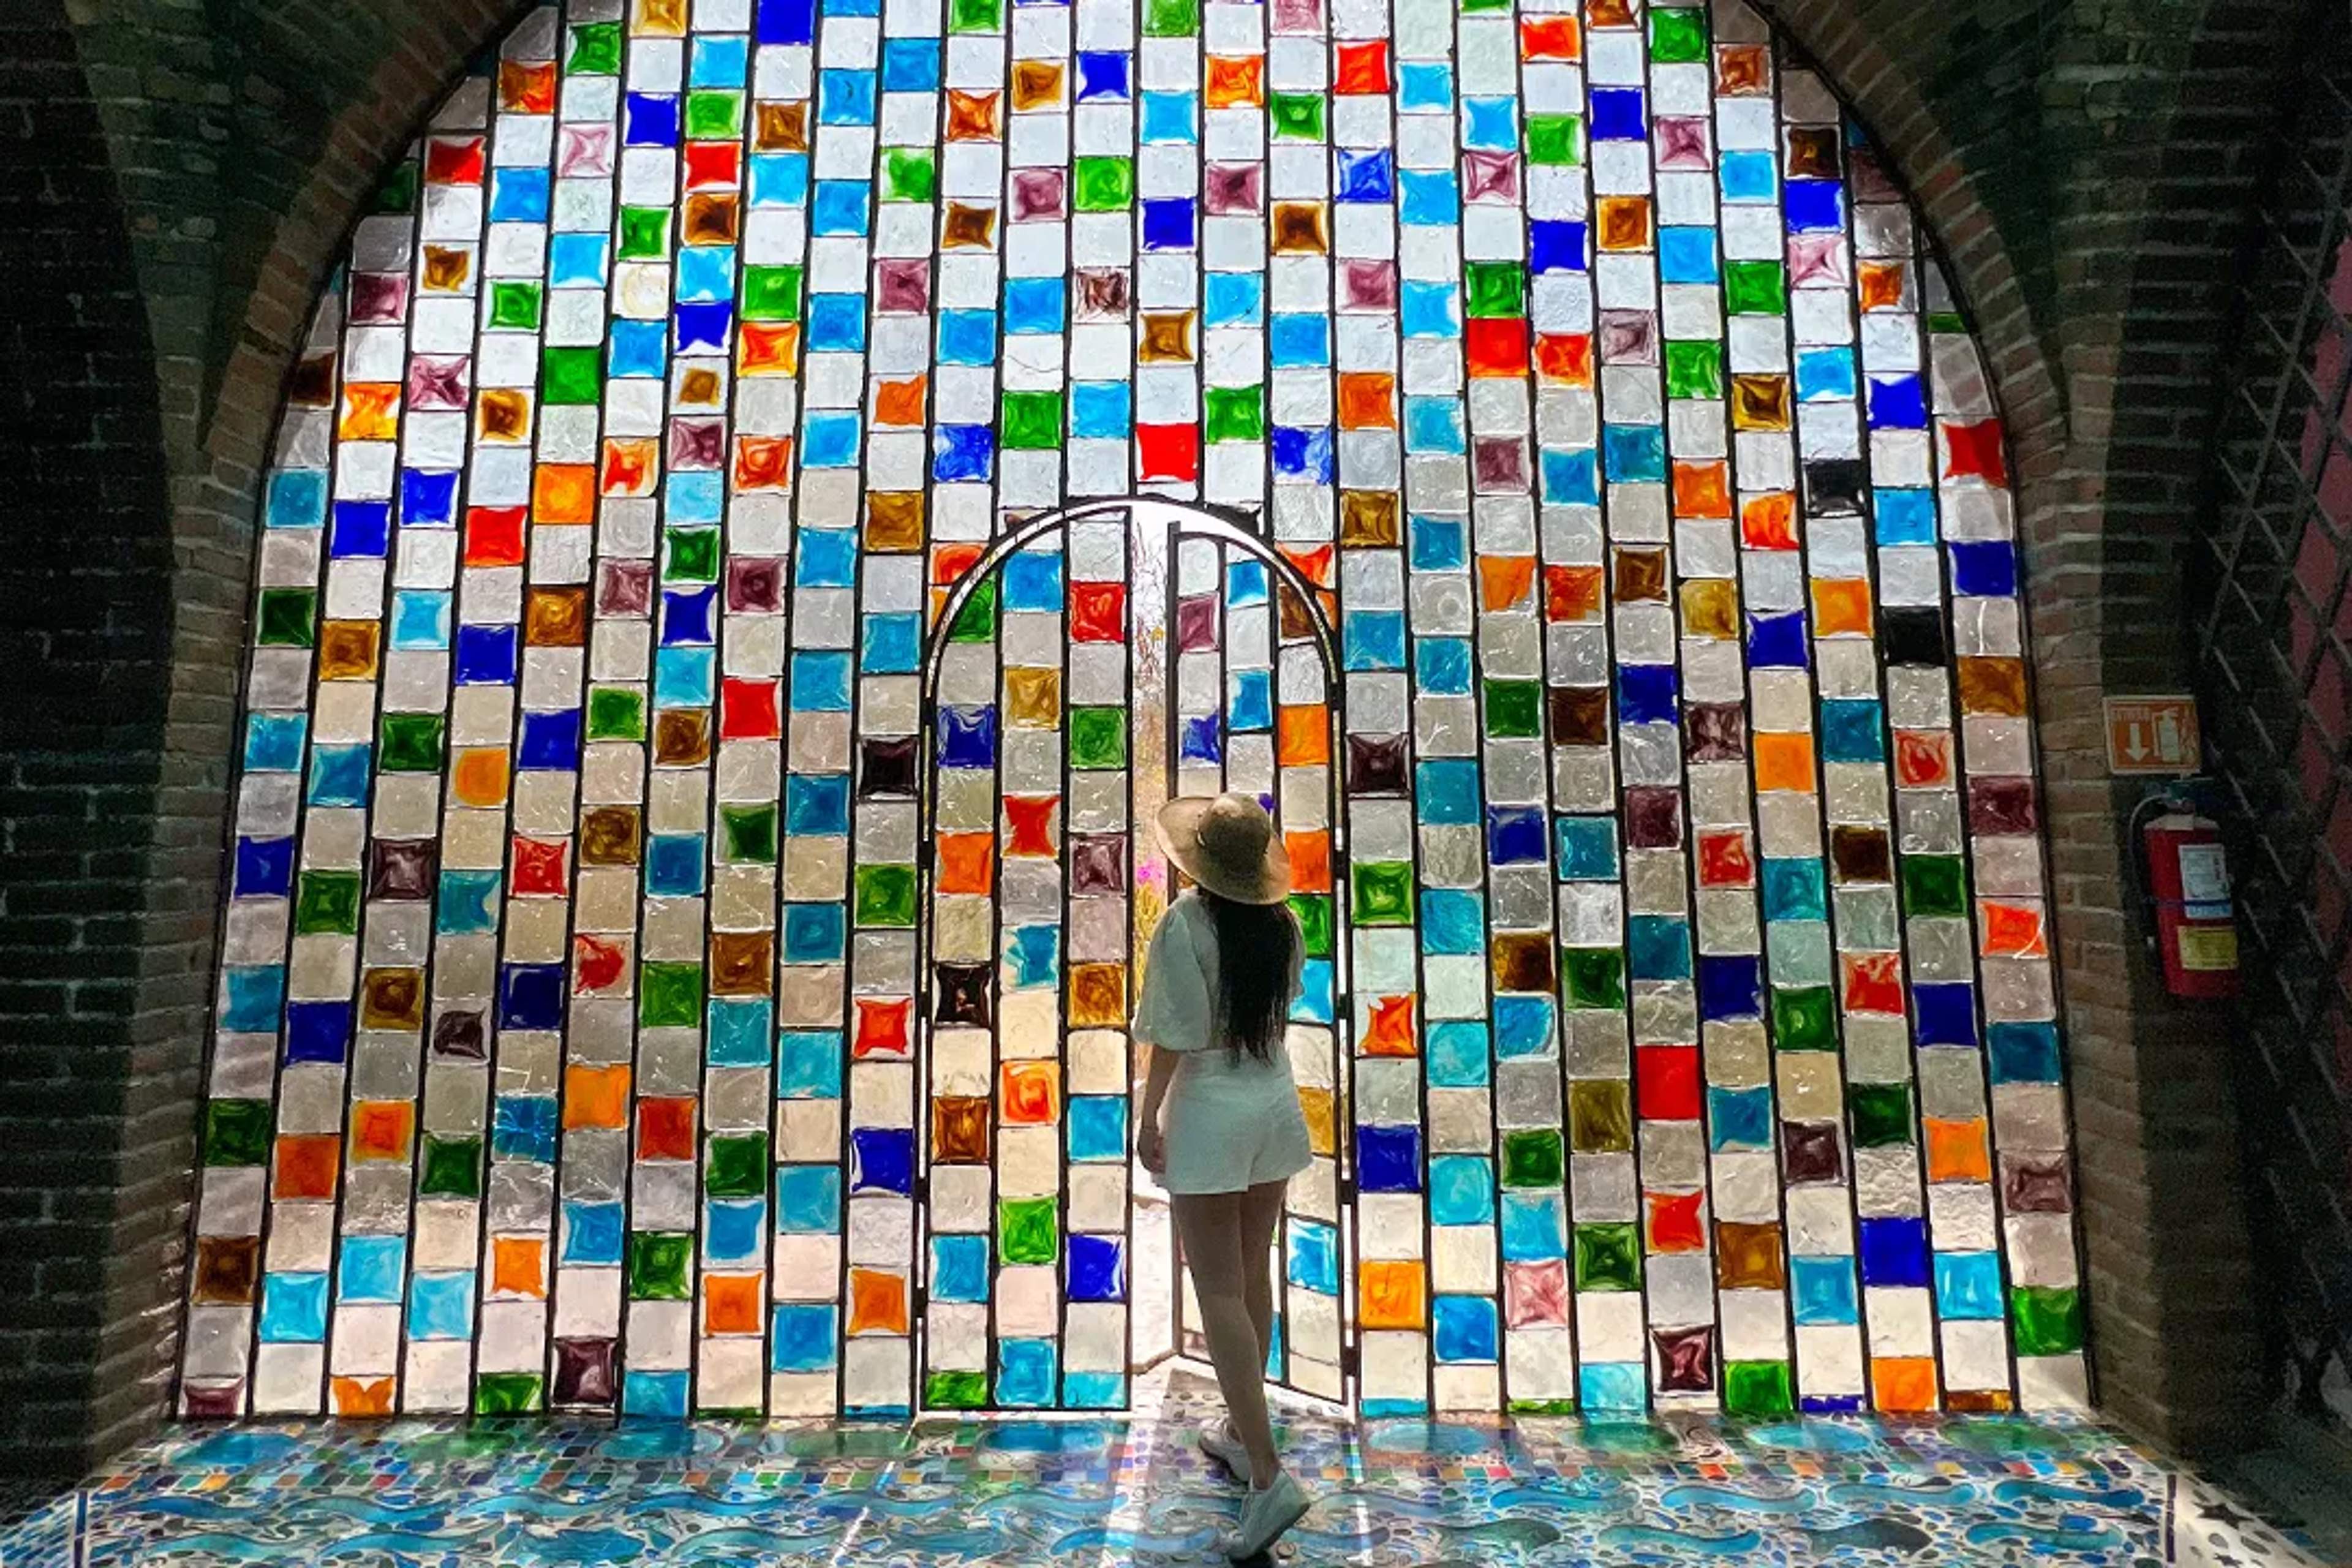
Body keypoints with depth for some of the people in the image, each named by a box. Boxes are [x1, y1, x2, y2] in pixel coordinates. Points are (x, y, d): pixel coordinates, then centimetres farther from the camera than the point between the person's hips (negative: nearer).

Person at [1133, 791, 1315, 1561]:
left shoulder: (1185, 925, -18)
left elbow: (1174, 1038, -17)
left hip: (1209, 1114, -6)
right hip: (1276, 1103, 6)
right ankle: (1242, 1431, 35)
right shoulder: (1284, 924, -2)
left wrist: (1148, 1119, -7)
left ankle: (1269, 1474, -1)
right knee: (1252, 1277, 19)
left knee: (1219, 1291, 2)